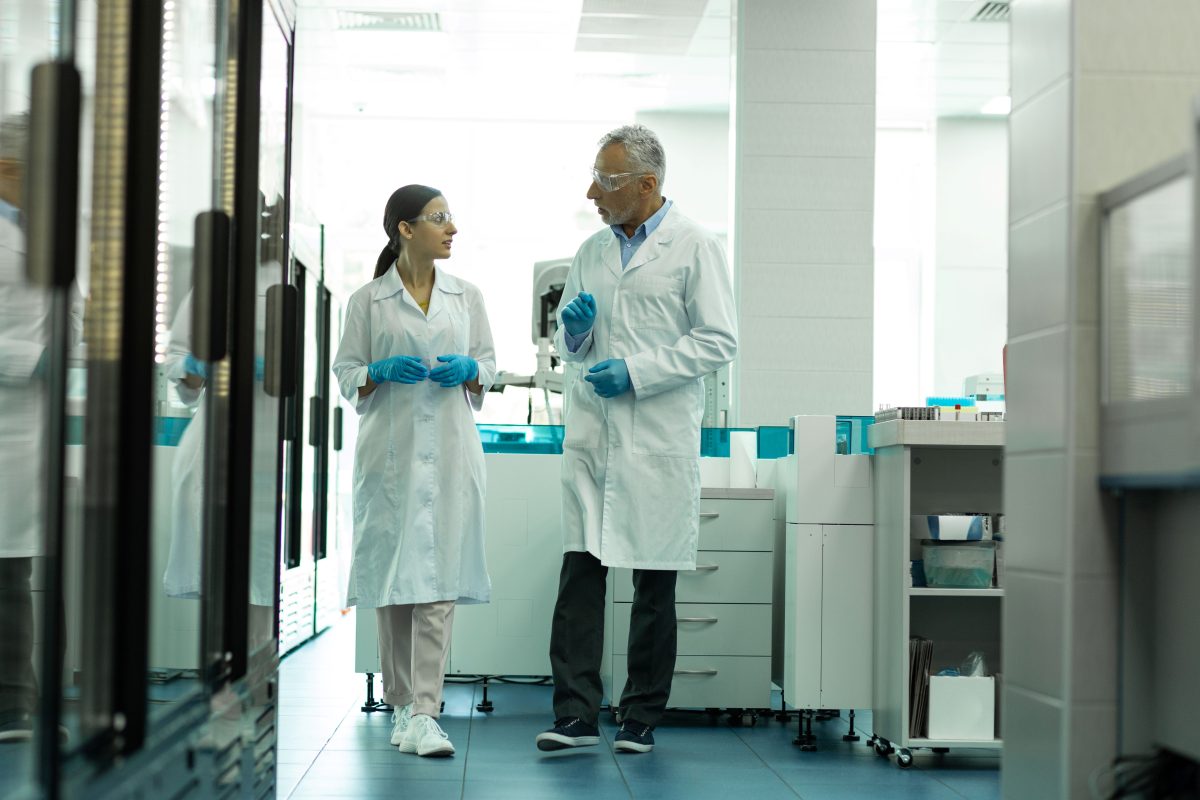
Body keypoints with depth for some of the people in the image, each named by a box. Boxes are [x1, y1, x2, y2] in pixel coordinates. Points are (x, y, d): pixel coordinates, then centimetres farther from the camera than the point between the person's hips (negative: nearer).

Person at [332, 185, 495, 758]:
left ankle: (422, 715, -11)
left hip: (450, 452, 1)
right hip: (390, 452, -1)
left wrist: (468, 372, -6)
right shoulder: (368, 301, 4)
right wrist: (381, 373, -12)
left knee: (437, 578, -8)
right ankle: (401, 704, 16)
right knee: (392, 576, 3)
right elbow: (345, 372, 7)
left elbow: (489, 365, 15)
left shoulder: (466, 296, 11)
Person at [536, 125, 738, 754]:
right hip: (591, 434, 4)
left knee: (654, 583, 3)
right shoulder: (591, 251, 15)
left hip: (658, 438, -4)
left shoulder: (695, 247, -1)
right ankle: (575, 715, 0)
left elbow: (718, 340, -6)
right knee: (579, 572, -3)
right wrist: (575, 329, 0)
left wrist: (635, 370, -13)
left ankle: (641, 719, 13)